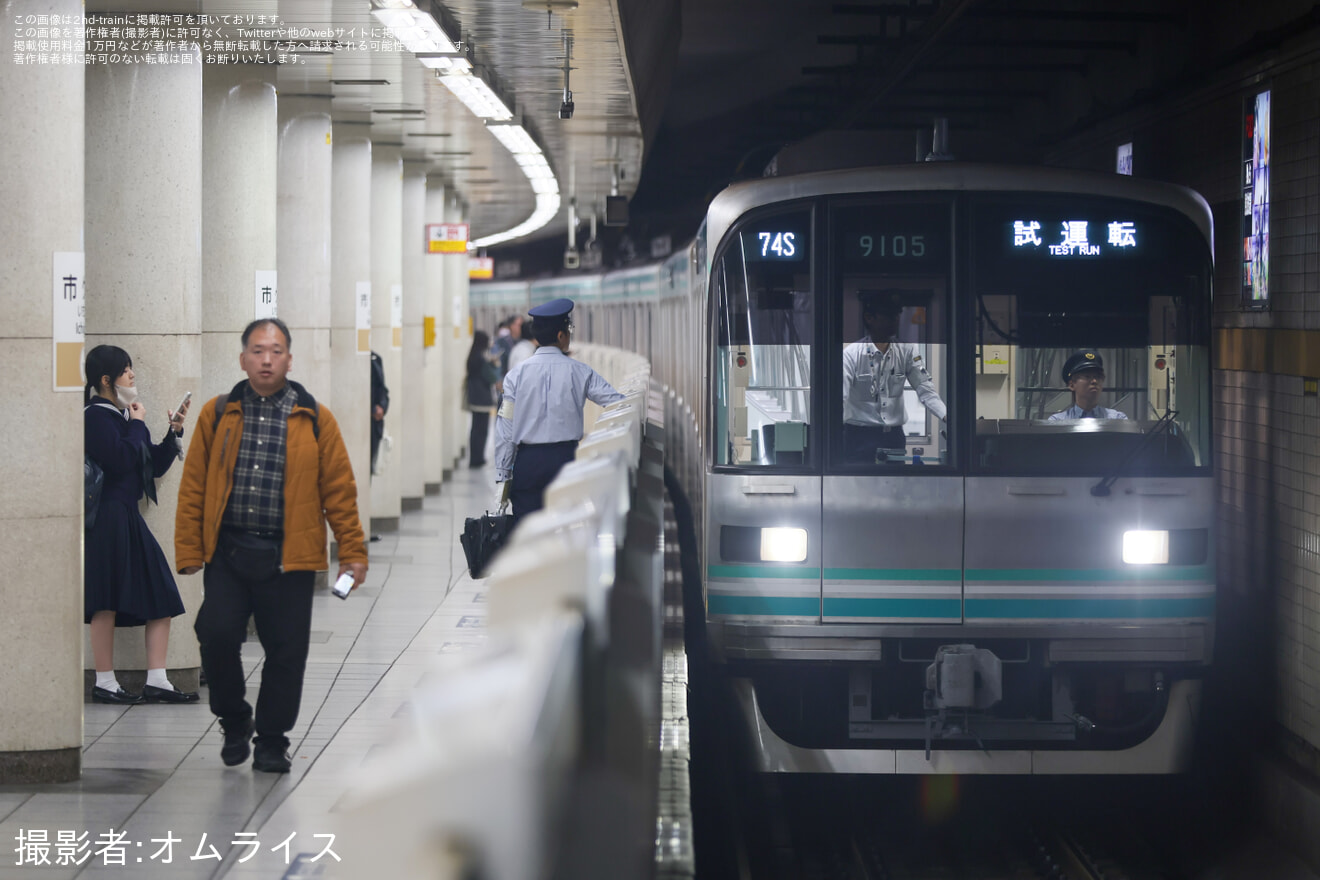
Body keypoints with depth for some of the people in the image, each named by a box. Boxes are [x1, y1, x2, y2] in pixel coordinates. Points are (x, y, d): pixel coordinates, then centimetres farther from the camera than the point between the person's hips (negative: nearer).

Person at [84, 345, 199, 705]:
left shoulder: (123, 416, 16)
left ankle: (156, 681, 5)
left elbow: (156, 466, 19)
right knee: (107, 602, -4)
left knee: (162, 598, 5)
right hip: (108, 517, -9)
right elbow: (120, 460, -22)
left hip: (129, 517, 9)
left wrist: (174, 432, 6)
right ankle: (104, 683, 3)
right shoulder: (96, 416, -9)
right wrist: (138, 425, -8)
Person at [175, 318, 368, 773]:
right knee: (216, 634, -11)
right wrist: (189, 551, 3)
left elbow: (339, 491, 5)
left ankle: (272, 740, 18)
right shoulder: (217, 415, 7)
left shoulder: (315, 420, 5)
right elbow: (193, 487, 8)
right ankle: (234, 721, 14)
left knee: (286, 651, 2)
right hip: (227, 553, 1)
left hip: (288, 558, 0)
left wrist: (353, 553, 1)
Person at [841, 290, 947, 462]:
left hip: (895, 436, 4)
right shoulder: (851, 354, -10)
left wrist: (948, 418, -18)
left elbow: (925, 390, -1)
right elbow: (840, 398, -16)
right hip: (859, 437, -4)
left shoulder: (907, 350, 1)